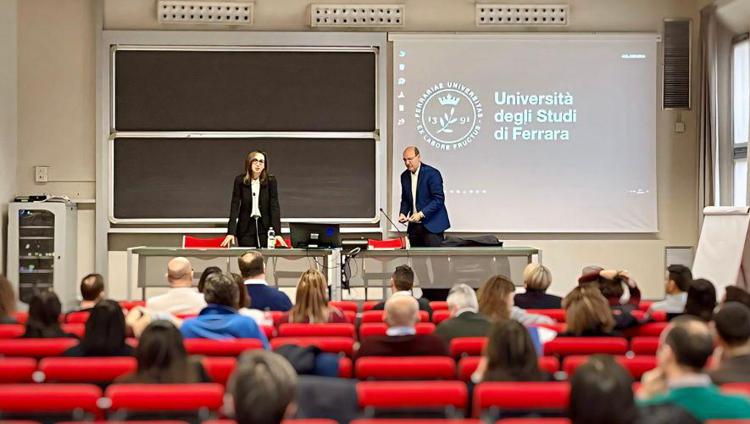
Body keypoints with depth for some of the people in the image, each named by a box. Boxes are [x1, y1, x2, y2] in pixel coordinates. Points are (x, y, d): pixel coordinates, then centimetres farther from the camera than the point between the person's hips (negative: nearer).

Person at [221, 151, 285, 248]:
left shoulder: (271, 181, -7)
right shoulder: (240, 180, -6)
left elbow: (274, 206, -9)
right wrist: (231, 232, -16)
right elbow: (235, 206, -8)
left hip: (265, 227, 0)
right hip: (246, 228, 0)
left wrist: (277, 232, -18)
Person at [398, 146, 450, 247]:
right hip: (414, 225, 6)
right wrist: (403, 213, -1)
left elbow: (439, 199, -14)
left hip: (431, 224, -6)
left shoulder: (432, 173, -10)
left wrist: (421, 214, -21)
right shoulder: (405, 176, 11)